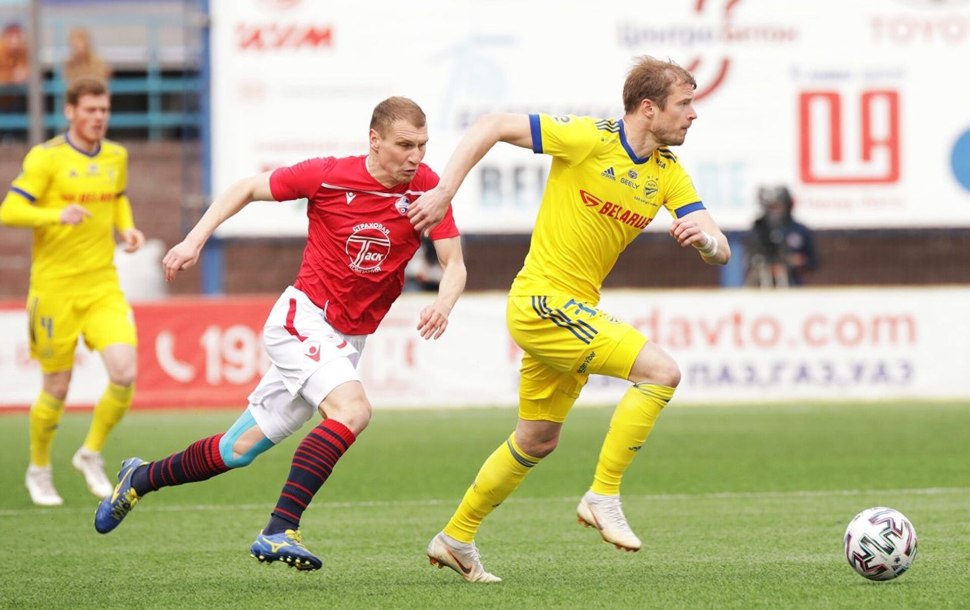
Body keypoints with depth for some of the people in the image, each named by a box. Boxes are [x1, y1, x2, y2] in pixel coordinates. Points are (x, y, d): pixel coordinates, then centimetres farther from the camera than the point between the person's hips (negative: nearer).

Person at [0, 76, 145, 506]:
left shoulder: (116, 157, 9)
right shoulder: (46, 158, -9)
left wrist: (127, 228, 8)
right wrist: (58, 214, -32)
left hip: (103, 287, 4)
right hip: (55, 288, -4)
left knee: (125, 373, -13)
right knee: (56, 389, 3)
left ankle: (91, 454, 10)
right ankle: (39, 470, 27)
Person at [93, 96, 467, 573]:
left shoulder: (426, 186, -7)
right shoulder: (329, 176, -13)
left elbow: (454, 263, -6)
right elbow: (247, 189, 2)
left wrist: (443, 304, -28)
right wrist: (195, 239, -7)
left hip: (346, 341, 5)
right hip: (303, 316, -5)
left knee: (243, 449, 10)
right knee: (352, 408, -31)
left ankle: (142, 479, 34)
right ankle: (279, 530, -32)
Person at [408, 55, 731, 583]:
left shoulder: (668, 174, 5)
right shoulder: (589, 139, -15)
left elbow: (719, 253, 1)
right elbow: (492, 127, -12)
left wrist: (705, 237, -23)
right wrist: (443, 193, -17)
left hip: (574, 310, 8)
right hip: (543, 301, -8)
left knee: (538, 441, 18)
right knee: (660, 371, -19)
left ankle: (456, 539, 31)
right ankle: (603, 496, -12)